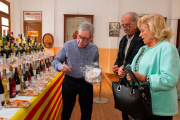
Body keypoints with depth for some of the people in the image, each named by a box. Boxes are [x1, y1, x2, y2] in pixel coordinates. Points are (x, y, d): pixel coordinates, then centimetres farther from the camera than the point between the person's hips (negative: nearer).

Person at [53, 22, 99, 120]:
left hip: (86, 83, 2)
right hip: (69, 82, -1)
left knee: (87, 112, 16)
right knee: (66, 111, 14)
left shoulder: (94, 49, -3)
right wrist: (61, 66, -25)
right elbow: (56, 61, -3)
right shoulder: (68, 45, -11)